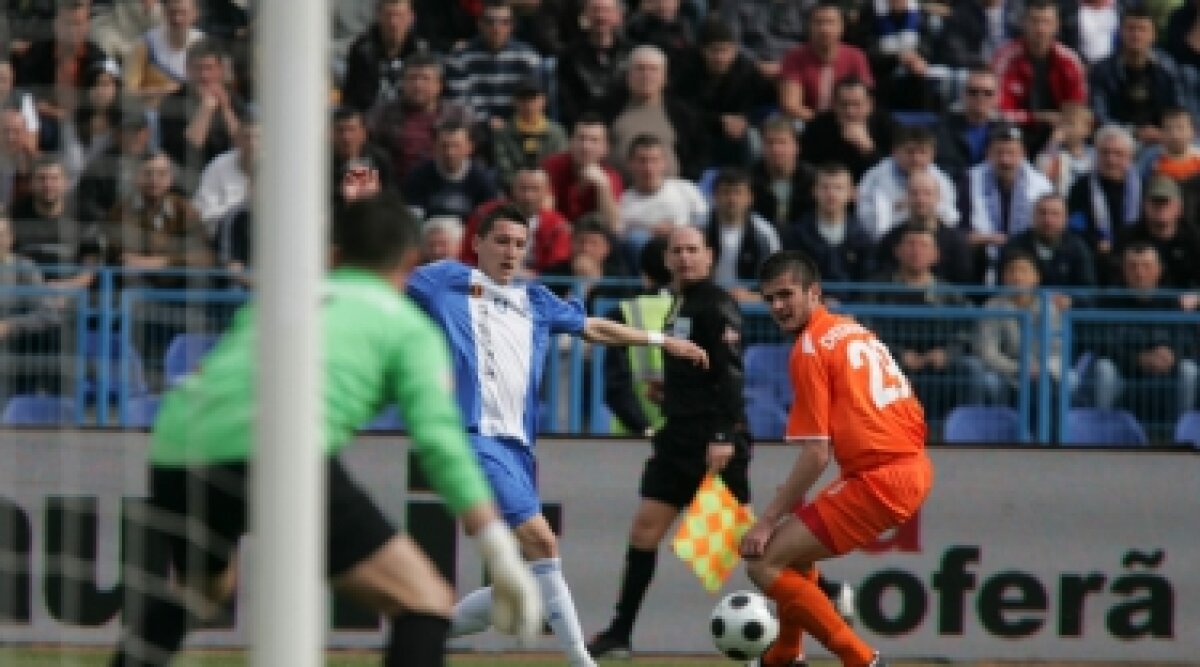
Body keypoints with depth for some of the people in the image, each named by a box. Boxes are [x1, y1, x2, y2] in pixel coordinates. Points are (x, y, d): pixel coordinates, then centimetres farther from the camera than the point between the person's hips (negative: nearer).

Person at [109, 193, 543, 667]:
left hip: (177, 446, 6)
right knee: (425, 601, 1)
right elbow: (439, 442, 2)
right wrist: (502, 556, -1)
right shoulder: (408, 326, 16)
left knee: (199, 586, 36)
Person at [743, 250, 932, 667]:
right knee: (796, 547, 28)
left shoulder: (811, 348, -8)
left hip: (879, 479, -9)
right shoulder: (853, 330, 17)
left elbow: (816, 456, -13)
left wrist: (767, 521, -9)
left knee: (764, 562, -7)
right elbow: (915, 416, 22)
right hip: (916, 468, 9)